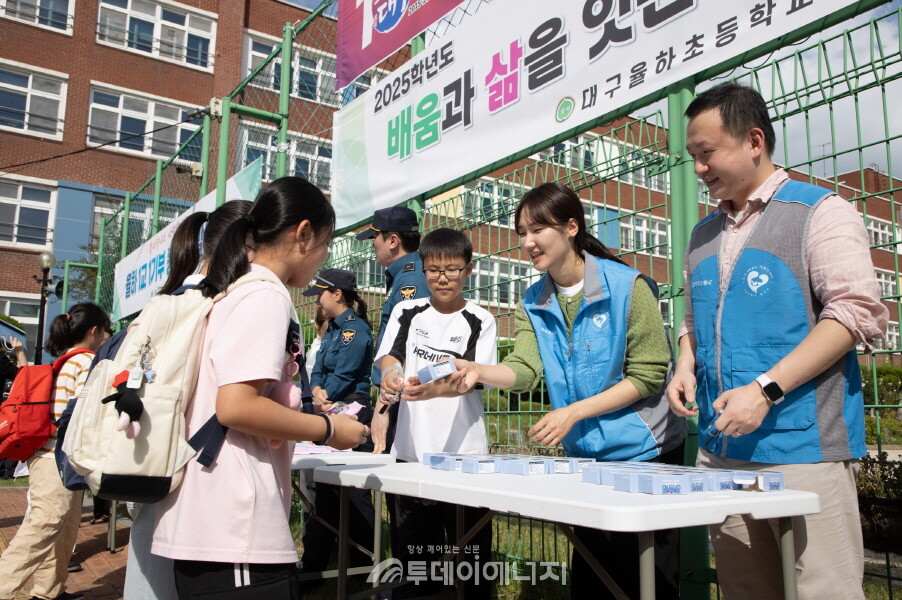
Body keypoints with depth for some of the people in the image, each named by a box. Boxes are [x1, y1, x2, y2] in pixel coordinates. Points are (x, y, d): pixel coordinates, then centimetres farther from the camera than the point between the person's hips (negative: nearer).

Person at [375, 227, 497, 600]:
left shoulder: (480, 321, 2)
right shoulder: (407, 312, 10)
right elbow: (390, 358, -2)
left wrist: (433, 389, -29)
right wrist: (391, 375, -26)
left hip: (464, 453, -2)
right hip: (411, 451, 2)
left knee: (471, 551, 3)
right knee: (412, 553, 10)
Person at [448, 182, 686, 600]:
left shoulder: (626, 285, -14)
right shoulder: (534, 302, 3)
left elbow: (649, 374, -15)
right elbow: (525, 369, -10)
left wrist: (572, 413, -20)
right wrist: (478, 371, -31)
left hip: (644, 452, -5)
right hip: (585, 455, 5)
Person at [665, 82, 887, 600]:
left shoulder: (819, 212, -2)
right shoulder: (704, 235, 17)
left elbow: (856, 312, -12)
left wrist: (766, 388, -19)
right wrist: (686, 367, 4)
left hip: (803, 447, -6)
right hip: (722, 450, 6)